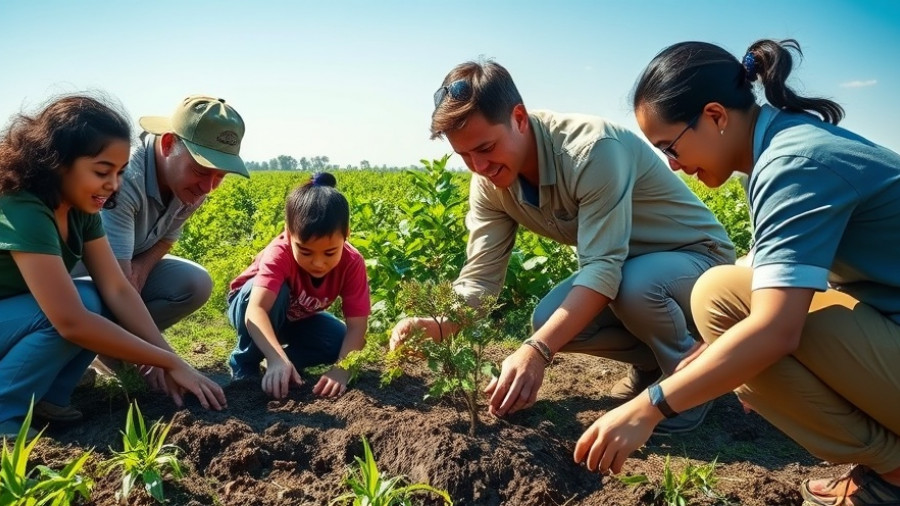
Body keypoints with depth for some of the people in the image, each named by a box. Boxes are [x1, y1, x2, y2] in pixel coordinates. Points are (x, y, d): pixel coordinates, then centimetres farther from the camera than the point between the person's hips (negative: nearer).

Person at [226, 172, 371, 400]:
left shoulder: (352, 263, -29)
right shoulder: (280, 253, -39)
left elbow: (357, 326, -32)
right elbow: (257, 310, -52)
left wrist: (342, 368, -49)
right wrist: (278, 359, -68)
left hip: (298, 319, 3)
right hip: (249, 304, -2)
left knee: (341, 341, -25)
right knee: (276, 293, -38)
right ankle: (244, 364, -16)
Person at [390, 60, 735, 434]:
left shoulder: (593, 149, -34)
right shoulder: (489, 185, -12)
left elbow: (603, 267, -38)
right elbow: (479, 279, -14)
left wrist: (536, 351, -47)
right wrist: (431, 326, -33)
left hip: (696, 255, -6)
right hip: (621, 266, 6)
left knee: (636, 284, -38)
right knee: (549, 321, -18)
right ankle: (651, 359, 10)